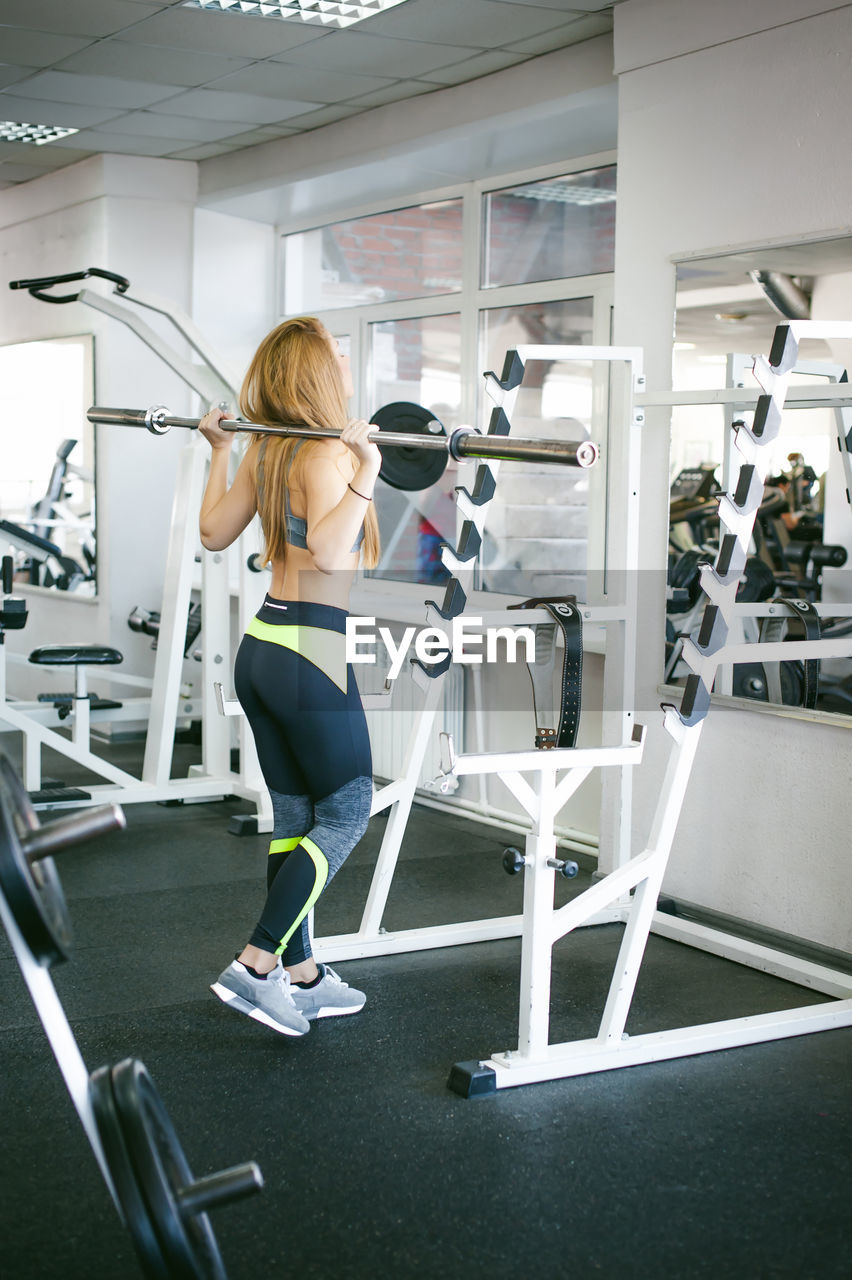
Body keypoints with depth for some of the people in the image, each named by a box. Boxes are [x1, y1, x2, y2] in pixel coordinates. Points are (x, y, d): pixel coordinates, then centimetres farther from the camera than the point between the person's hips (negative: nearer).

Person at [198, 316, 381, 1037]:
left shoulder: (263, 451, 9)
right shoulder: (326, 454, -15)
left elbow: (214, 533, 19)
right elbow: (327, 553, -30)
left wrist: (218, 451, 26)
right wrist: (366, 475, -33)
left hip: (260, 649, 8)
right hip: (311, 654, -8)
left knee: (295, 816, 15)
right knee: (346, 813, 4)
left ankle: (302, 976, 23)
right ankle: (256, 967, -1)